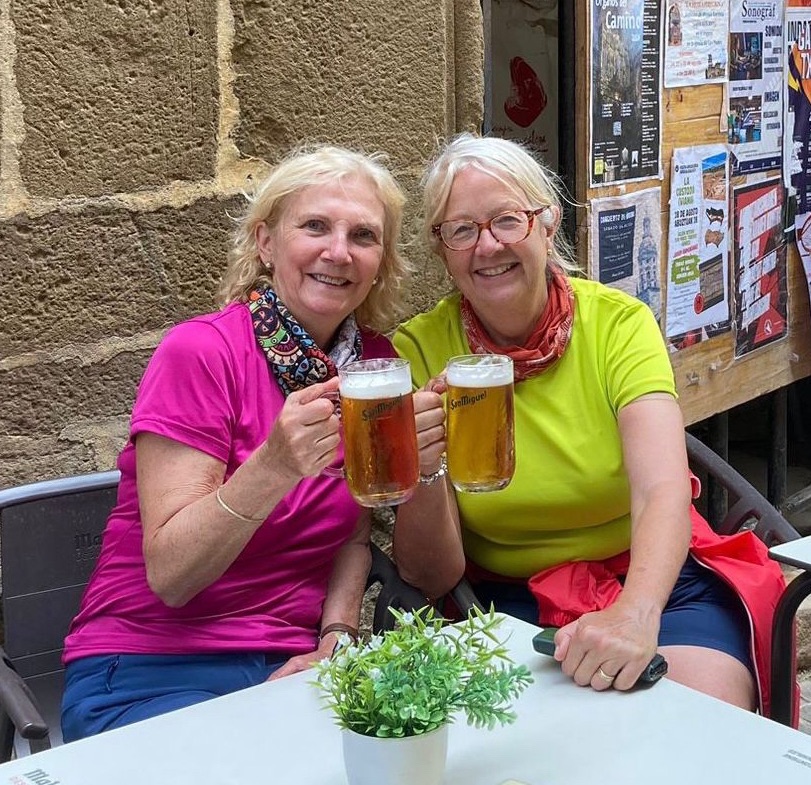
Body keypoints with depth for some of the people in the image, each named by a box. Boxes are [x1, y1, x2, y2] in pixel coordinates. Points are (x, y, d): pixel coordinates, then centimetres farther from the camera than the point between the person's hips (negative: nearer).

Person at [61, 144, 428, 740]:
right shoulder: (199, 352, -14)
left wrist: (334, 640, -8)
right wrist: (272, 467, -34)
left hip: (296, 664, 5)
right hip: (154, 670, -5)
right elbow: (168, 575, -19)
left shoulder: (376, 361, 3)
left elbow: (354, 531, 10)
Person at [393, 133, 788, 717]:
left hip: (652, 579, 1)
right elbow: (431, 576, -8)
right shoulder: (419, 351, -7)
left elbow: (663, 494, -23)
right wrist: (423, 472, -29)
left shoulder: (619, 323, -7)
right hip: (506, 598, 0)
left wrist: (637, 613, -43)